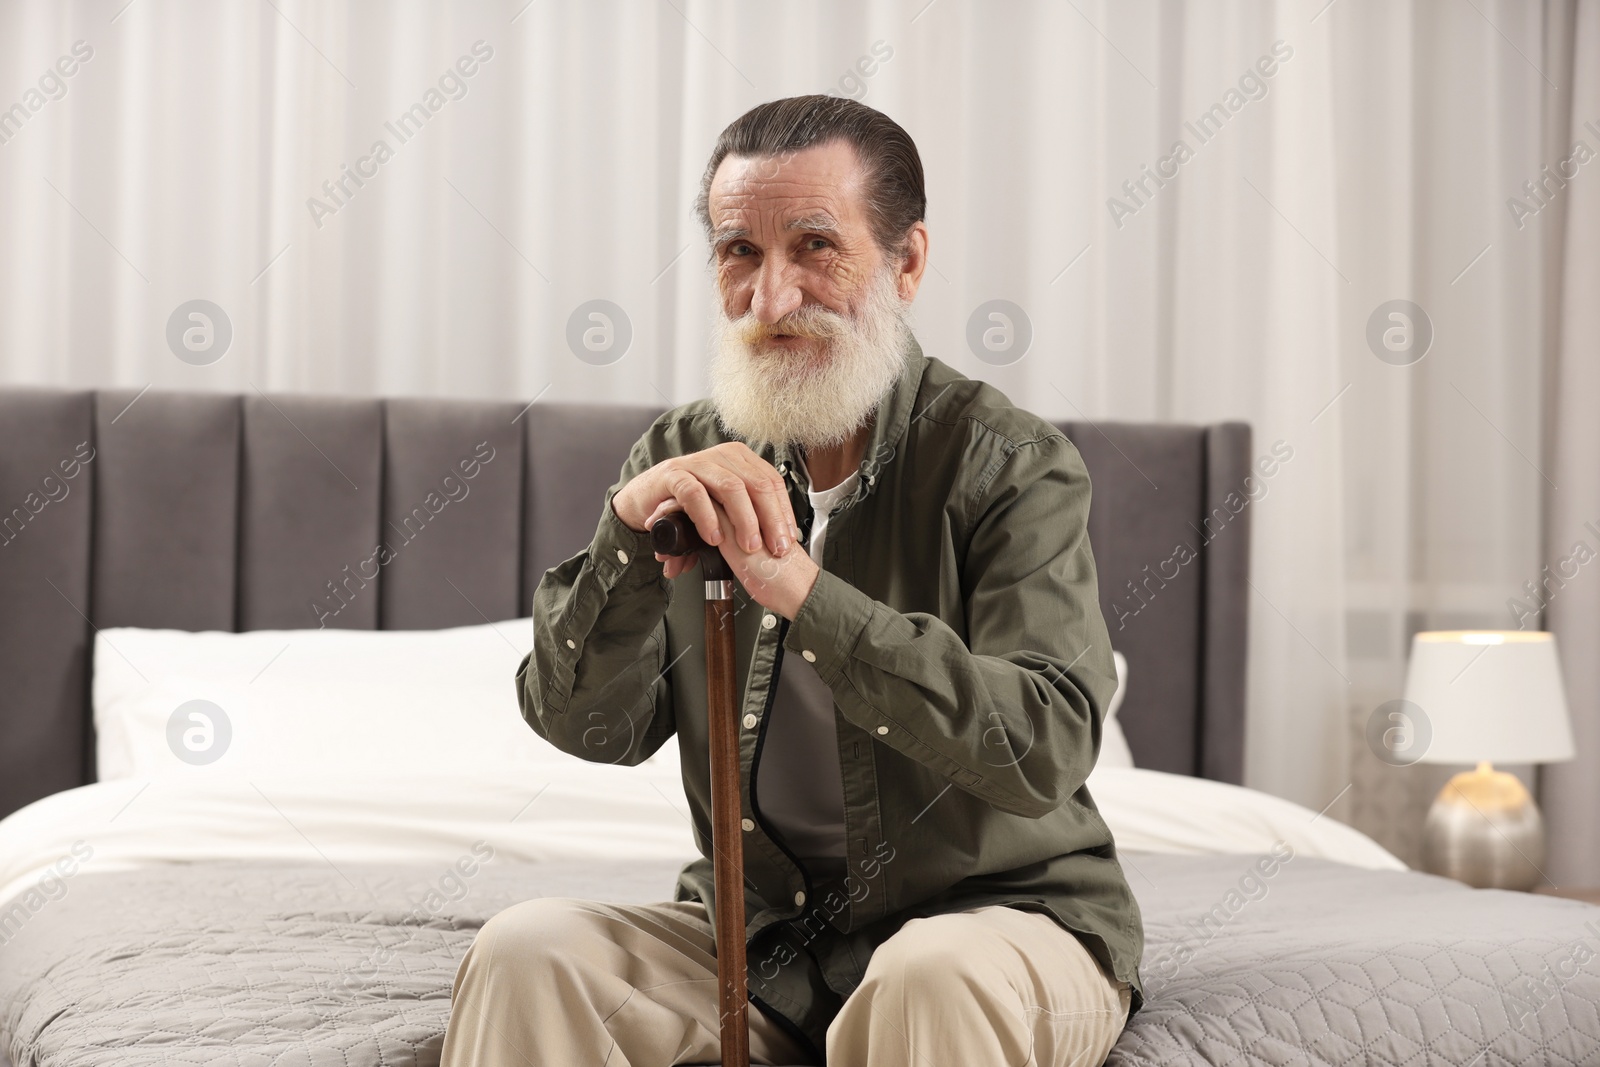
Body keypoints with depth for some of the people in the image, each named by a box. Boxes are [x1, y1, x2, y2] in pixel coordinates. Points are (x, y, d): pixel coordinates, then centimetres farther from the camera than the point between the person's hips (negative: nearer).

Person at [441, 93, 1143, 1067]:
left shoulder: (1013, 464, -11)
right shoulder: (686, 463, 3)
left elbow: (1048, 748, -25)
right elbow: (586, 726, -4)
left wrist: (808, 595, -31)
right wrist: (629, 535, -22)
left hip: (1003, 912, -3)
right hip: (761, 936, 3)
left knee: (933, 983, -35)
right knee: (525, 952, -20)